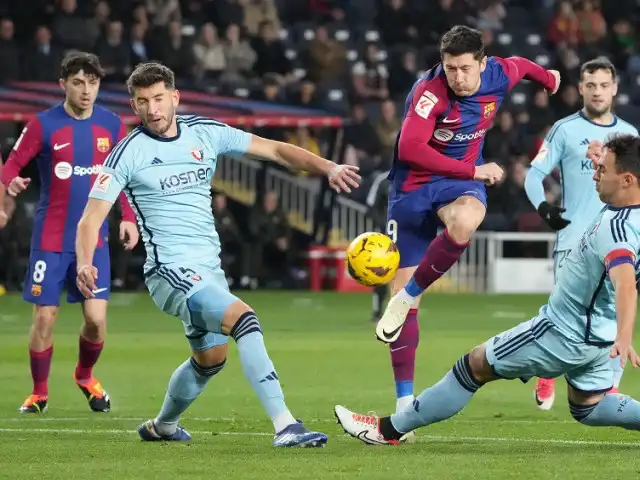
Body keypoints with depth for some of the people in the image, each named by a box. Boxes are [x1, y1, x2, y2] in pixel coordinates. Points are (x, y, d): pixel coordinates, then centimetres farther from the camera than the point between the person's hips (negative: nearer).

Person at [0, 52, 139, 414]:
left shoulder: (112, 125, 3)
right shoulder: (44, 125, -7)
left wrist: (129, 217, 0)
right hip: (50, 238, -2)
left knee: (96, 318, -4)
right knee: (44, 317, -1)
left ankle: (86, 376, 25)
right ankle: (39, 393, 17)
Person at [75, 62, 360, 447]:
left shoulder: (205, 133, 3)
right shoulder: (129, 153, -9)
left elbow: (274, 150, 4)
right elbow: (92, 217, -12)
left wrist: (328, 168, -10)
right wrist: (85, 263, -31)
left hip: (210, 268, 7)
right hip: (172, 270, -7)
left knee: (211, 359, 23)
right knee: (245, 319, -27)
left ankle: (162, 426, 48)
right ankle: (285, 426, -32)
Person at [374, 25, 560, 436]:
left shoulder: (500, 76, -8)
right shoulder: (430, 92, -22)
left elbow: (520, 66, 18)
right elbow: (410, 149, -33)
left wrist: (547, 76, 41)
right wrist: (473, 171, -28)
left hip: (460, 183, 2)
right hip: (413, 188, -2)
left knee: (463, 224, -38)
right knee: (401, 288, -3)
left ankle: (409, 295, -13)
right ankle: (405, 399, 7)